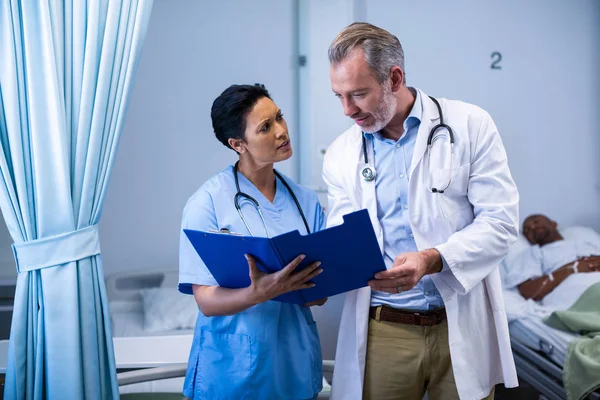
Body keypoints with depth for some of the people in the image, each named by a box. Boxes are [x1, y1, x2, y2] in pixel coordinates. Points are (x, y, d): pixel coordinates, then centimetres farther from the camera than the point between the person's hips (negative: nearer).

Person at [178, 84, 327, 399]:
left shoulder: (306, 201, 2)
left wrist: (311, 288, -18)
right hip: (233, 368, -4)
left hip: (295, 364, 4)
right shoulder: (208, 202, -11)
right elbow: (207, 300, -14)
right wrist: (260, 293, -31)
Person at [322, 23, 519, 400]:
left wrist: (433, 260, -22)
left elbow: (501, 221, -7)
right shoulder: (340, 155, 5)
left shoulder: (470, 125, -4)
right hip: (383, 330, 2)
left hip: (463, 325, -1)